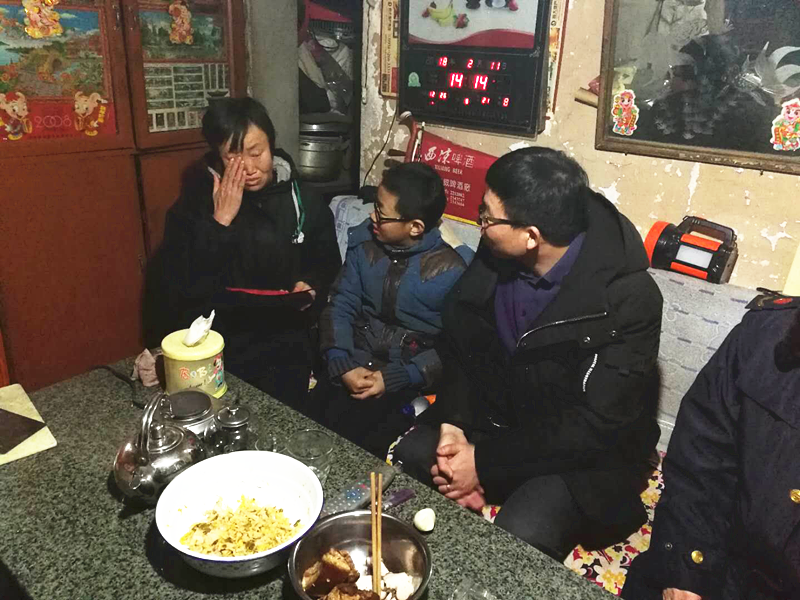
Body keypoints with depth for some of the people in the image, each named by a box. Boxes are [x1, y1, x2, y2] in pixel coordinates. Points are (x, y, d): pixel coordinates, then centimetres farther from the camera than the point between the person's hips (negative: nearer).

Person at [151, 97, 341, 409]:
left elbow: (327, 263, 14)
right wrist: (221, 220, -19)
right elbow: (177, 286, -14)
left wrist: (311, 286, -8)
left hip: (285, 347, 1)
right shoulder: (193, 203, -4)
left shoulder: (304, 201, 0)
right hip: (214, 348, 0)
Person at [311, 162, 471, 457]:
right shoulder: (365, 244, 3)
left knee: (343, 438, -21)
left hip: (407, 382, -4)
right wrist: (342, 365, -12)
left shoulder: (450, 271, -11)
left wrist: (394, 379, -18)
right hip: (354, 368, 4)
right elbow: (340, 306, 3)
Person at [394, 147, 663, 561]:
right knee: (407, 458, -11)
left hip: (582, 454, -5)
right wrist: (453, 424, -14)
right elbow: (457, 344, 2)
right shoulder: (495, 255, -10)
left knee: (516, 541, -27)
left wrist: (484, 463, -22)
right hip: (494, 419, 6)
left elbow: (595, 426, -24)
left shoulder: (628, 298, -26)